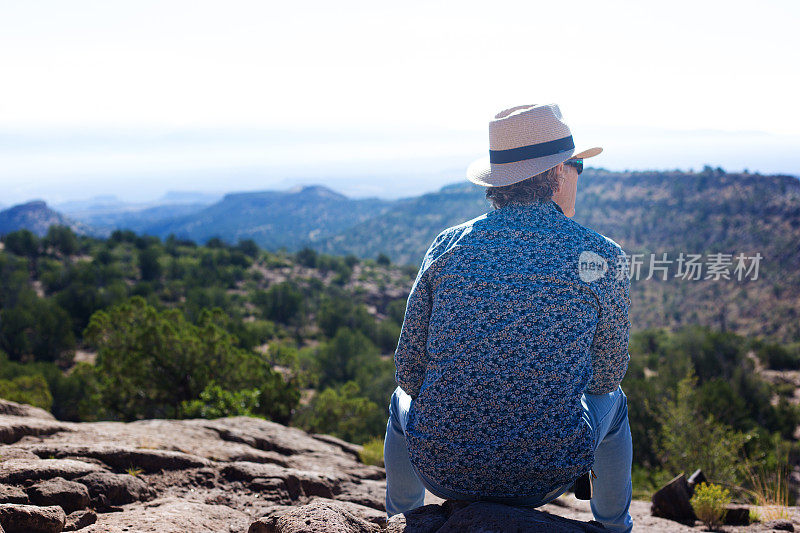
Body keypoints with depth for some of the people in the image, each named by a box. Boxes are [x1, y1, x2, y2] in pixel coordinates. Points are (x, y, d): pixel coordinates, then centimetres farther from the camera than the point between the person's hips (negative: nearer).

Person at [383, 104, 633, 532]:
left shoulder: (447, 245, -4)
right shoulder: (604, 257, -7)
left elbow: (409, 371, 1)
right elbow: (607, 375, 5)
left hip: (442, 472, 1)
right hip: (547, 479, 0)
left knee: (404, 399, 36)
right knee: (612, 399, 33)